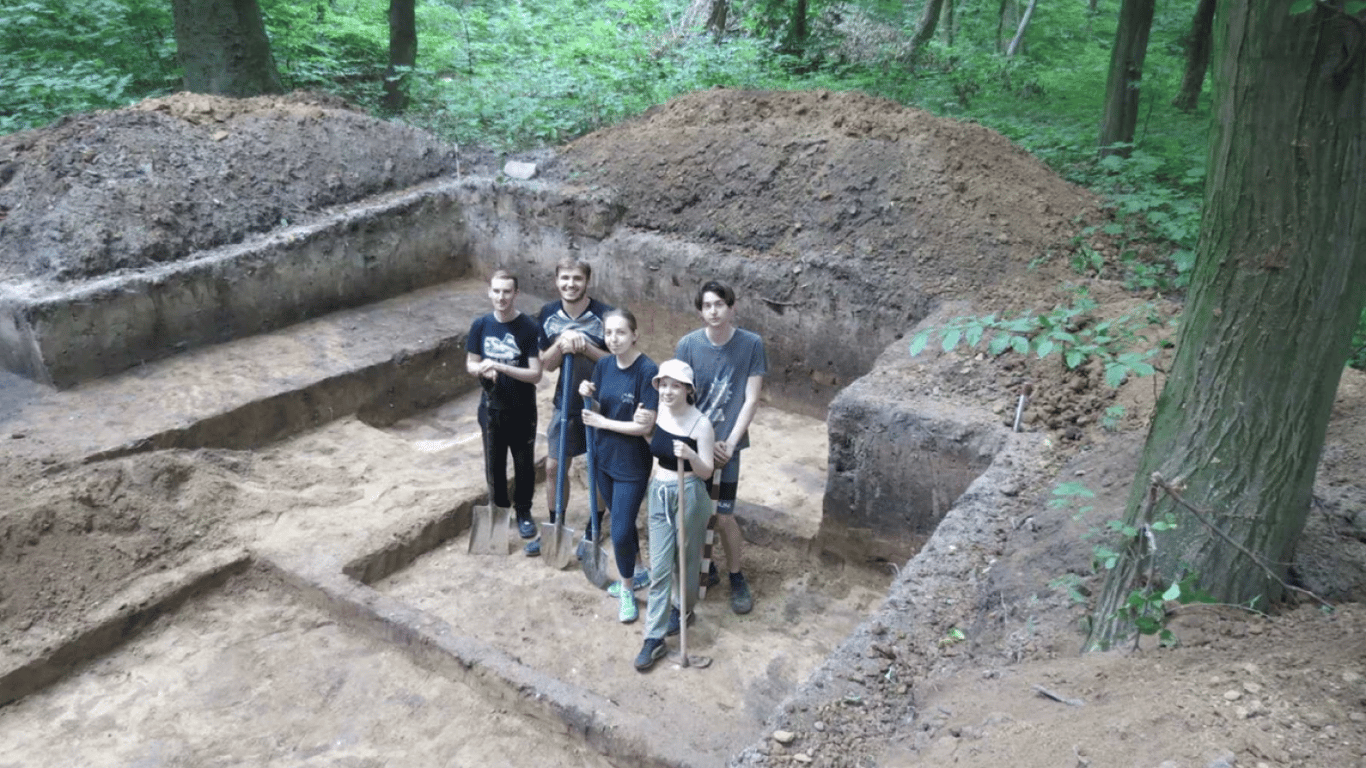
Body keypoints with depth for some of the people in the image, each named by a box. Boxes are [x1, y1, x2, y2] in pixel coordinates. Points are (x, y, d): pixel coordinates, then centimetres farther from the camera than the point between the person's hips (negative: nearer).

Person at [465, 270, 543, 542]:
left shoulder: (529, 328, -17)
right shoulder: (481, 325, -6)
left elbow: (535, 374, -19)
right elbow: (470, 364, 3)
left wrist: (500, 366, -29)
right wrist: (483, 369, -20)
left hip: (522, 410, -2)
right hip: (492, 408, 3)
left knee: (524, 464, 12)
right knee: (494, 463, 16)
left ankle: (524, 512, 33)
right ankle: (499, 509, 37)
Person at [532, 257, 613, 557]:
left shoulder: (604, 315, -16)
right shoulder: (548, 314, -4)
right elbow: (546, 363, -1)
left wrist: (585, 347, -27)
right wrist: (560, 345, -22)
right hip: (565, 402, 4)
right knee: (553, 467, 9)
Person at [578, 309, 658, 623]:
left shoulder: (648, 371, -21)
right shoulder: (603, 365, -2)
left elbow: (645, 426, -21)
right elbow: (598, 411, 7)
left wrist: (602, 422, -14)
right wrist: (588, 396, -14)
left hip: (632, 464, -6)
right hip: (604, 458, 6)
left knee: (621, 532, -1)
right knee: (622, 523, 21)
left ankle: (627, 589, 23)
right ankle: (636, 572, 44)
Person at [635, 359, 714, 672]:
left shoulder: (701, 423, -18)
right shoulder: (658, 412, -2)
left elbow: (706, 472, -17)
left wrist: (690, 455, -33)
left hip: (689, 495, -4)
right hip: (660, 493, 5)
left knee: (686, 559, 15)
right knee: (659, 567, 5)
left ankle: (684, 609, 42)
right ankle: (655, 637, 9)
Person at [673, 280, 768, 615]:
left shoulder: (751, 344, -10)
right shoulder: (688, 344, -7)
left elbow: (751, 400, -8)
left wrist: (730, 443, -12)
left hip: (727, 443, -2)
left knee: (723, 517, 0)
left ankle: (737, 578, 22)